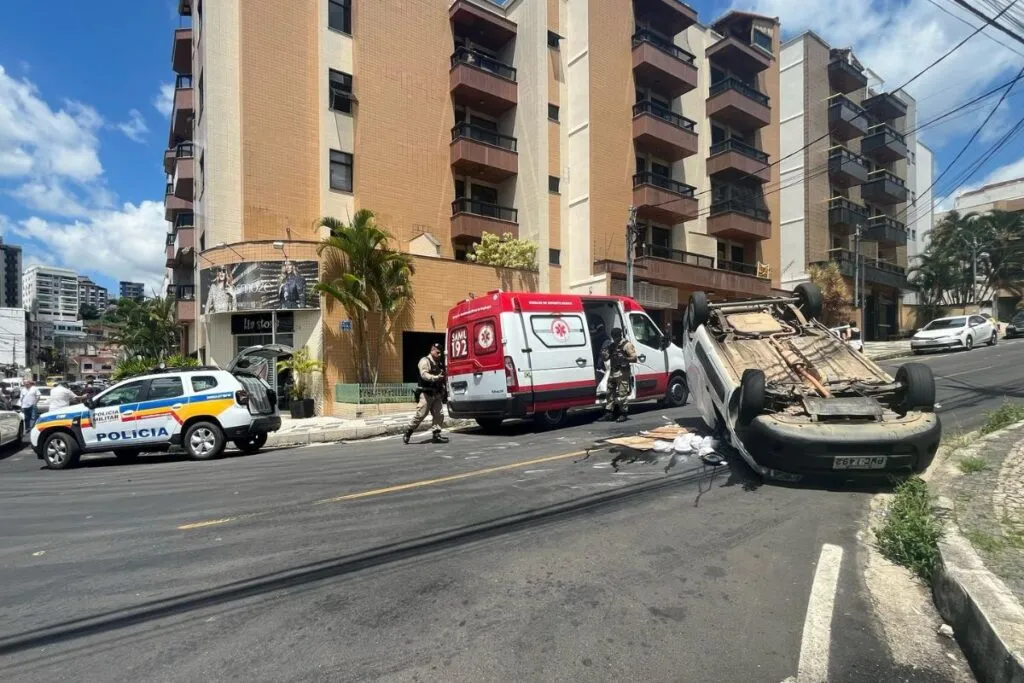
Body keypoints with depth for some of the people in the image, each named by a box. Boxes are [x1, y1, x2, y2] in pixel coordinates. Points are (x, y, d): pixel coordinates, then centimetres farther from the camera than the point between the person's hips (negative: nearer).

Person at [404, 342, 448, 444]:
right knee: (420, 414, -6)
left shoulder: (438, 363, 19)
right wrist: (436, 377, -34)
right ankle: (408, 433, 9)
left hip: (437, 394, 8)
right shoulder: (425, 361, -6)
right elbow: (424, 374, -22)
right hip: (426, 393, -8)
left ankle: (436, 435, 7)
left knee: (439, 414, 0)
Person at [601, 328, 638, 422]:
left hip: (623, 373, -7)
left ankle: (623, 414, 0)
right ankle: (609, 413, 18)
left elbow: (634, 358, -8)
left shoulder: (627, 344, -5)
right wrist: (605, 349, -5)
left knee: (622, 393, -8)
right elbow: (604, 358, 13)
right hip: (612, 372, 7)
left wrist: (624, 359, -23)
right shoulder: (611, 344, 13)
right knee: (610, 392, 10)